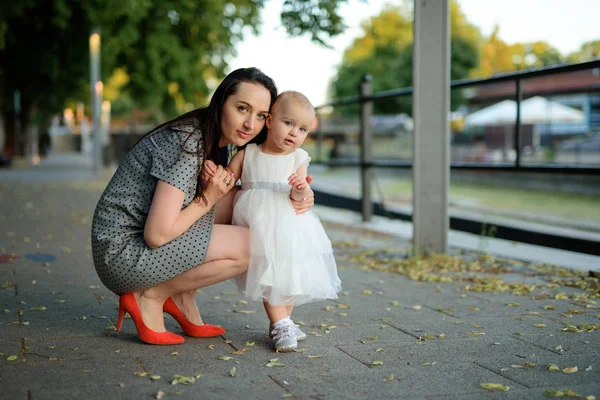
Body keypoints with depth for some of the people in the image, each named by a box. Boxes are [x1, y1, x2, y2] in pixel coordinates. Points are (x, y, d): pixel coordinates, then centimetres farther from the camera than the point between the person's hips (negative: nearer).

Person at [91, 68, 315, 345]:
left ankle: (182, 298, 5)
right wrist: (208, 199, -13)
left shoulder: (219, 143, 7)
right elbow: (157, 235, -26)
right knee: (253, 245, -15)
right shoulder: (188, 143, -22)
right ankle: (150, 296, -3)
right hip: (123, 254, -9)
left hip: (148, 243, 9)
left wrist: (291, 200, 0)